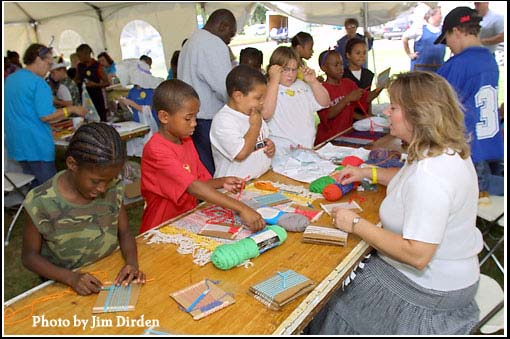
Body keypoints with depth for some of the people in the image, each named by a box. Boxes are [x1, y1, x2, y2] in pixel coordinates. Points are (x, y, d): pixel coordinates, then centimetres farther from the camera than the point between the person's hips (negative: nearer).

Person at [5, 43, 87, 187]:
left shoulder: (9, 79, 12)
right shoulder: (38, 83, -15)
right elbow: (46, 116, -20)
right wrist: (72, 109, -10)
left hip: (15, 143, 9)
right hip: (36, 145, -9)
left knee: (34, 184, 18)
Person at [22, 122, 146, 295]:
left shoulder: (113, 188, -8)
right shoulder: (42, 203, -17)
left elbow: (124, 233, 2)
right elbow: (30, 255, -6)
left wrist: (132, 262, -17)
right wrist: (71, 277, -21)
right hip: (64, 284, -2)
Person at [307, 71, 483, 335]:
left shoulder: (430, 177, -35)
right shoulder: (449, 150, -2)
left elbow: (417, 256, -35)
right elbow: (414, 180, 19)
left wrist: (356, 224, -27)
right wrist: (368, 173, 6)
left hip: (431, 290, -9)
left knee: (334, 307, 4)